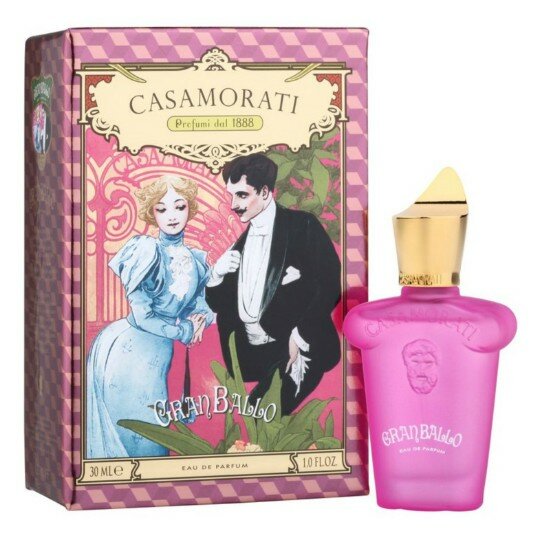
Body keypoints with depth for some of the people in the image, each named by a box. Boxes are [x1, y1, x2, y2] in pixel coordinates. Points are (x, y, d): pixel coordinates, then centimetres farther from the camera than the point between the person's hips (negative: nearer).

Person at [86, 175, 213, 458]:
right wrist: (185, 332, -7)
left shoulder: (196, 260, 8)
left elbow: (204, 304, 20)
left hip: (158, 355, 6)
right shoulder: (147, 250, -12)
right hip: (127, 350, -6)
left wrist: (200, 318, -3)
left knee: (154, 434, 10)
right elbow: (142, 316, -16)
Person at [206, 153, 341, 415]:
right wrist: (217, 274, 0)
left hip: (296, 353, -5)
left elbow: (329, 284, -8)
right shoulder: (241, 243, 19)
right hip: (252, 358, 5)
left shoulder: (302, 225, 2)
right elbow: (219, 305, 20)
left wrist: (300, 338, -14)